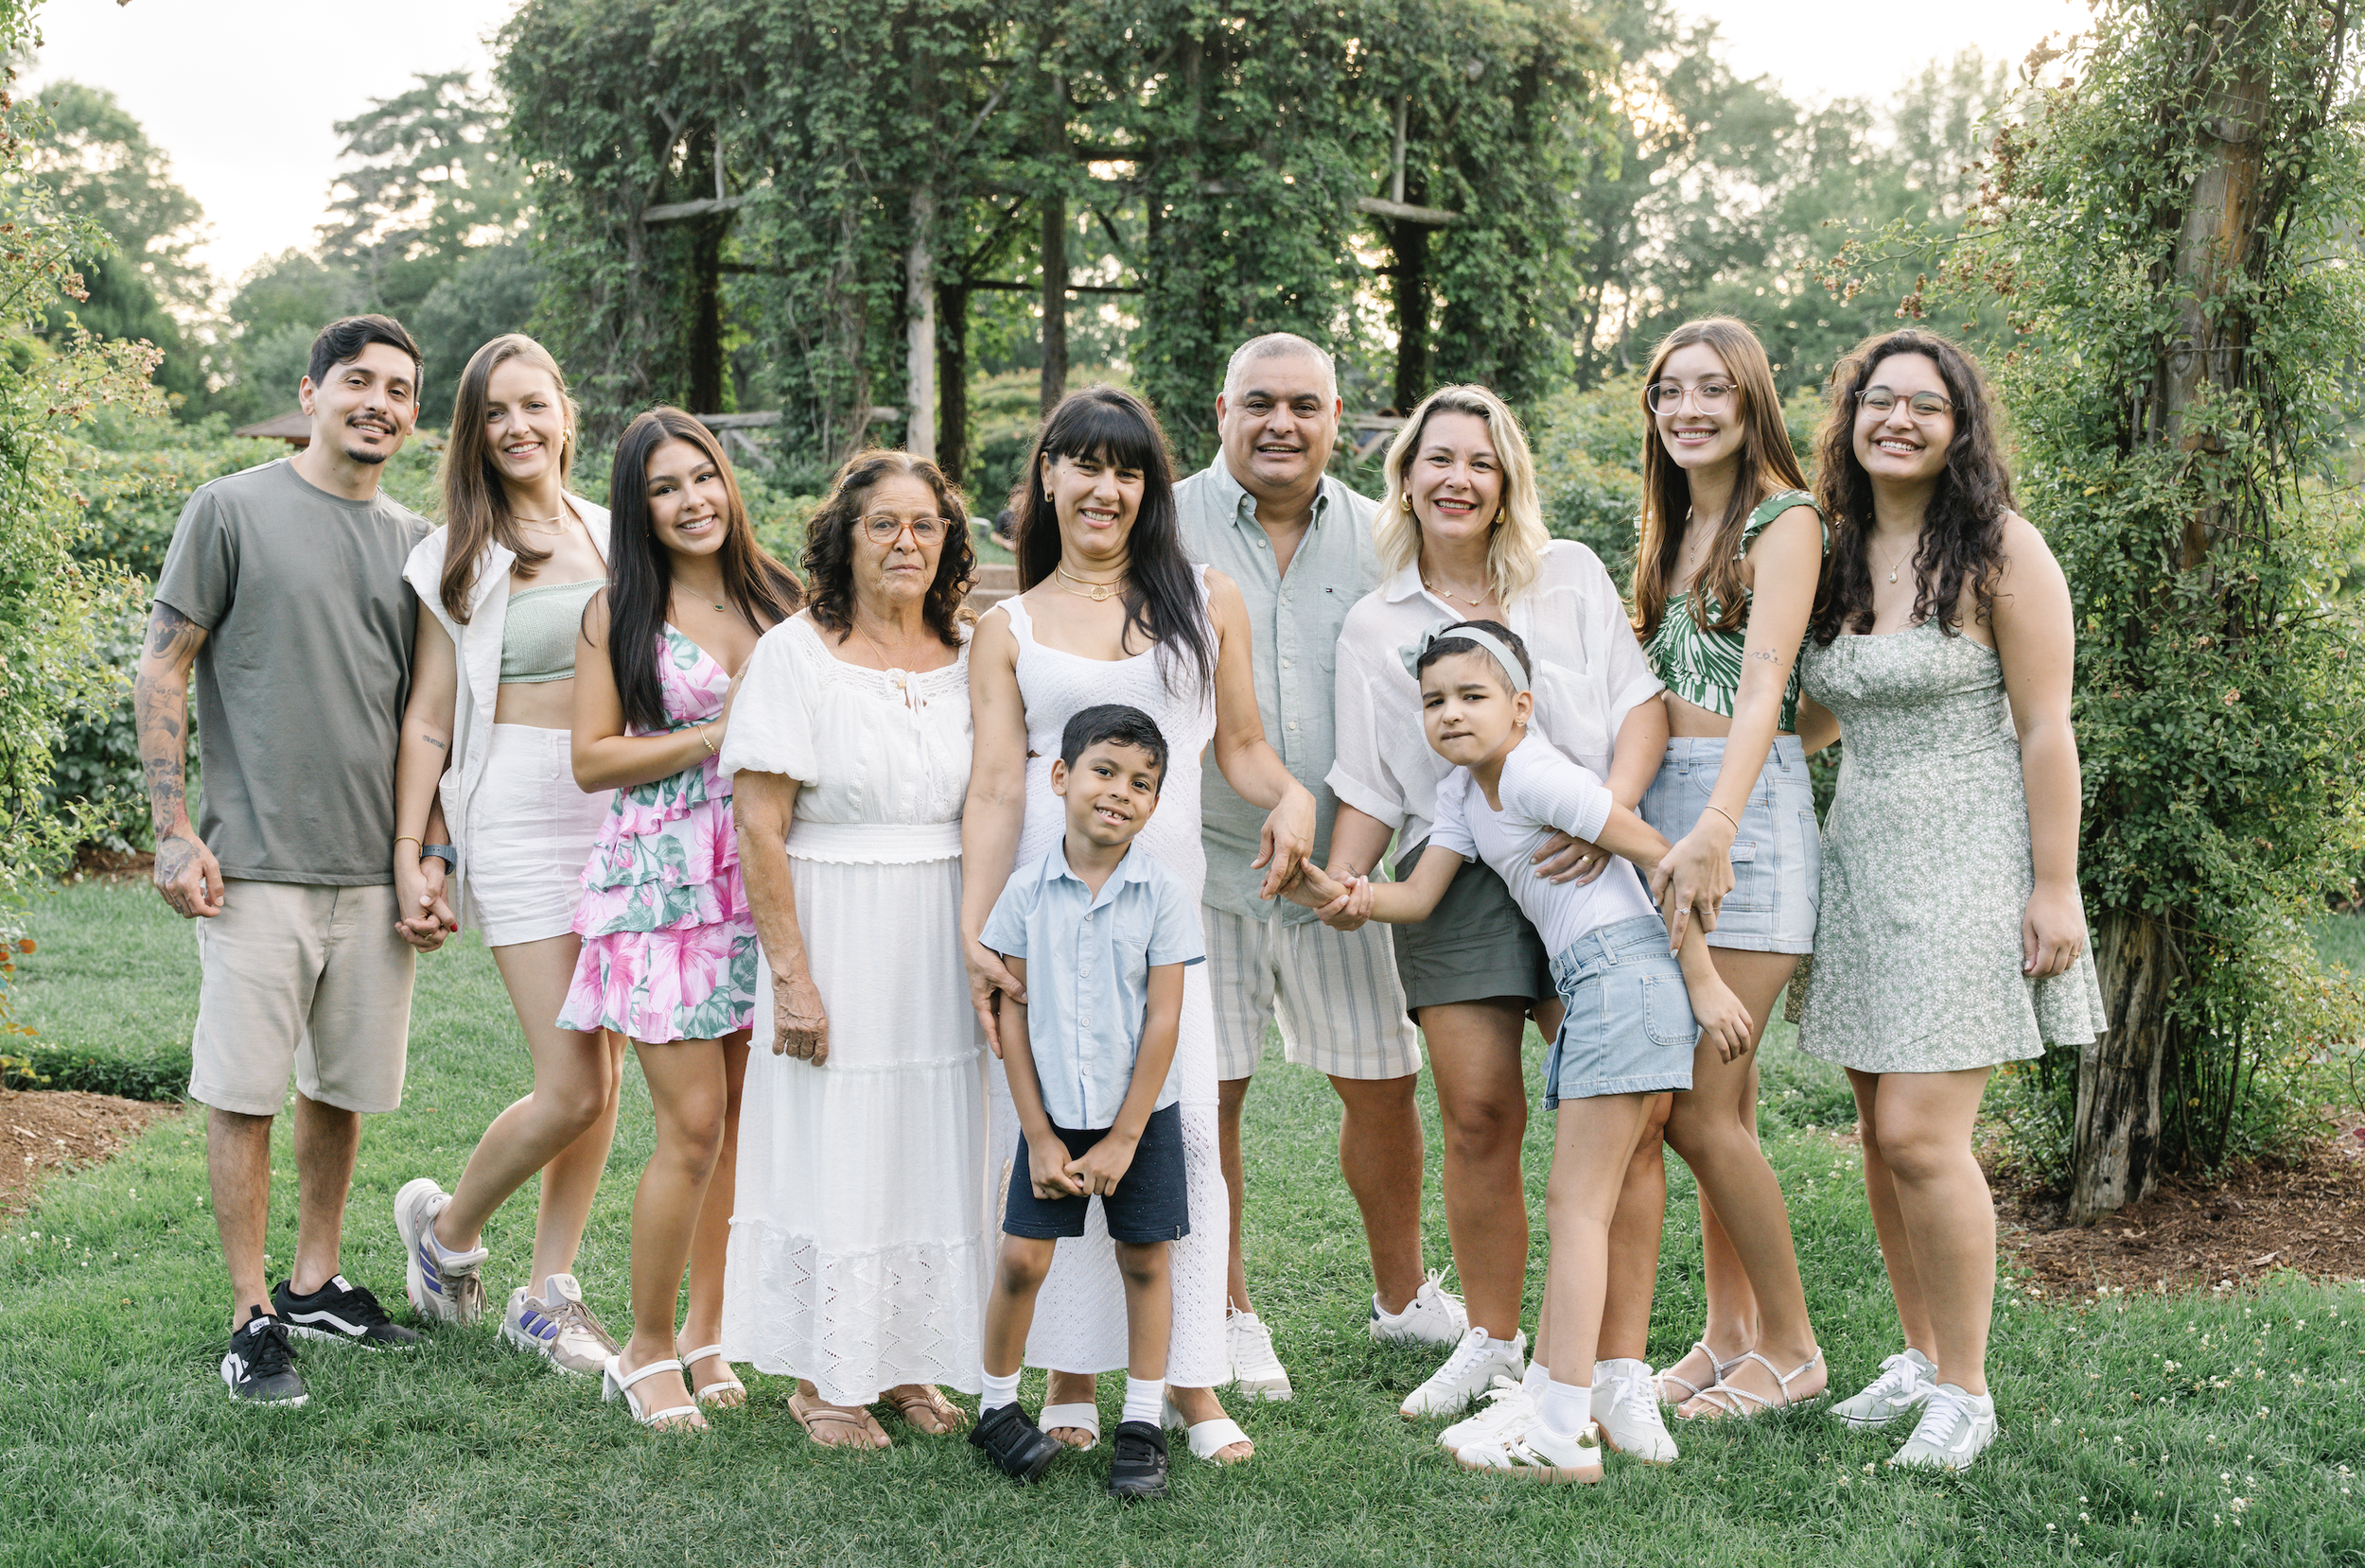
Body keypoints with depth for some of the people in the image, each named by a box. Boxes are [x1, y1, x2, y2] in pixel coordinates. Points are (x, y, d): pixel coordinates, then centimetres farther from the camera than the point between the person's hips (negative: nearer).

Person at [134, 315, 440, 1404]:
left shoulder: (415, 541, 12)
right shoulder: (232, 510, -2)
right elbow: (162, 671, -2)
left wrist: (431, 859, 10)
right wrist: (174, 833, -8)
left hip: (376, 868, 5)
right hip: (257, 863, -5)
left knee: (344, 1087, 12)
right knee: (246, 1091, -2)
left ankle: (316, 1284, 27)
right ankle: (252, 1317, 8)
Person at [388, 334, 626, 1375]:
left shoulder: (611, 537, 12)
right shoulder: (461, 558, 2)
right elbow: (428, 721, 1)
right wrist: (408, 856, -4)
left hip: (620, 810, 4)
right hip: (519, 814, -4)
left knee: (603, 1071, 5)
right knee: (573, 1086, -9)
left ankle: (548, 1293, 18)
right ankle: (446, 1228, 18)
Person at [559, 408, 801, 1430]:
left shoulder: (778, 598, 10)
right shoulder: (618, 613, 1)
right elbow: (591, 759, -4)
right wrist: (713, 737, -12)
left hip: (763, 880, 4)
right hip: (664, 884, -4)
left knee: (745, 1121, 7)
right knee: (694, 1126, -7)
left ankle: (709, 1333, 22)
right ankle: (648, 1349, 10)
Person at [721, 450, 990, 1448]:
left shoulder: (971, 655, 7)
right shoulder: (795, 653, -6)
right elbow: (758, 825, -11)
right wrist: (790, 973, -15)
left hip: (945, 941, 5)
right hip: (837, 933, -4)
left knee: (935, 1143, 9)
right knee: (831, 1148, 1)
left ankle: (908, 1364, 23)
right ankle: (822, 1378, 15)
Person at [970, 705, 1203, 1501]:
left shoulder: (1164, 895, -8)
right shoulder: (1027, 890, -5)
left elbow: (1163, 1020, -8)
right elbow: (1013, 1012, -2)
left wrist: (1124, 1139, -9)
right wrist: (1039, 1135, -5)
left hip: (1140, 1115, 0)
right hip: (1052, 1115, 1)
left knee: (1145, 1260, 6)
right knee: (1022, 1258, 0)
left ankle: (1142, 1427, 17)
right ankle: (997, 1407, 20)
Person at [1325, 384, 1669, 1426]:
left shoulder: (1571, 575, 10)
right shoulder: (1374, 627, 12)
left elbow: (1641, 702, 4)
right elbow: (1371, 788, 11)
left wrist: (1613, 807, -13)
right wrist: (1339, 884, -6)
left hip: (1584, 870, -1)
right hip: (1454, 881, 1)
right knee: (1478, 1116, -1)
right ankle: (1490, 1340, 14)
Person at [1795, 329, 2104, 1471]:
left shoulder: (1998, 550, -7)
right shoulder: (1835, 557, 10)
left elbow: (2046, 730, -9)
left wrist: (2054, 888, -13)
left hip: (1966, 863, -6)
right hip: (1860, 860, 6)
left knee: (1921, 1135, -11)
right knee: (1880, 1132, 9)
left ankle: (1966, 1391, 4)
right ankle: (1918, 1359, 24)